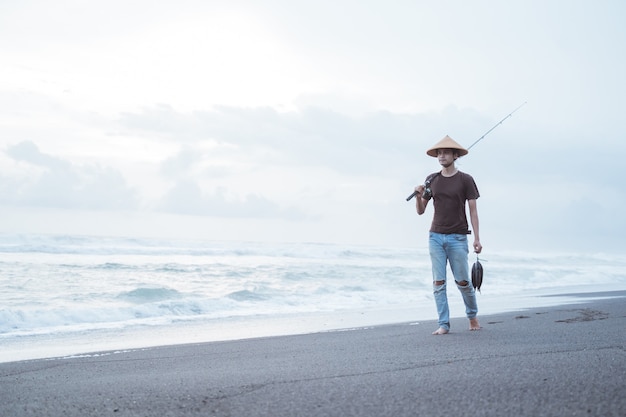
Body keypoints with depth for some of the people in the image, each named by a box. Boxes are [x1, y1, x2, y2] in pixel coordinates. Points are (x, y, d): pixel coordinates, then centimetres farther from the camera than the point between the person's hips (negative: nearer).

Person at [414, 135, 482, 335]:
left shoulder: (465, 180, 0)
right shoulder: (432, 180, 8)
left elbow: (473, 210, -1)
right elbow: (420, 211, 11)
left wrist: (477, 238, -7)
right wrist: (418, 196, -9)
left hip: (457, 237, -3)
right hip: (435, 236, 3)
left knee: (463, 281, 1)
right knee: (438, 282, -2)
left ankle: (472, 316, 25)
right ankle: (443, 324, 1)